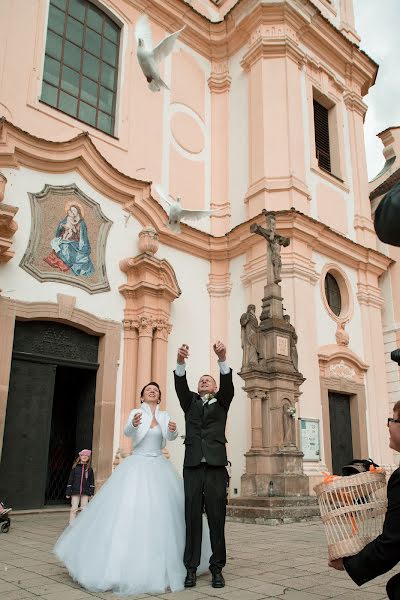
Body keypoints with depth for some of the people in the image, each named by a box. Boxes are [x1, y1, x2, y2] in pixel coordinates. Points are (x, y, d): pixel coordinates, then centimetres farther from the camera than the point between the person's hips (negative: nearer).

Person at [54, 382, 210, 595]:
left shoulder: (165, 416, 7)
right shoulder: (136, 413, 0)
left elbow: (170, 437, -10)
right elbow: (127, 432, -19)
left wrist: (173, 430, -34)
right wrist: (134, 424, -42)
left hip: (160, 468, 3)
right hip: (137, 467, -3)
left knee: (163, 513, 2)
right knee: (129, 512, -8)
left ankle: (157, 568, 17)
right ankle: (125, 566, 6)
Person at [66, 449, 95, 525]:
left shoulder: (89, 469, 6)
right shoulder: (75, 467, 3)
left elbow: (92, 481, 9)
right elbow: (70, 480, 4)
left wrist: (91, 492, 2)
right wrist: (68, 492, 0)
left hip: (85, 492, 1)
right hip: (75, 491, -1)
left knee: (84, 509, 5)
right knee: (74, 508, 0)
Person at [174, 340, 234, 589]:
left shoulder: (221, 402, 15)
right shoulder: (190, 402, 18)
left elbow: (228, 386, -4)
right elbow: (181, 386, -1)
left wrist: (223, 360, -25)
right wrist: (181, 362, -22)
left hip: (216, 466, -1)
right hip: (192, 466, 1)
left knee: (217, 519, 0)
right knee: (192, 518, 0)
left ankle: (217, 568, 9)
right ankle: (191, 568, 8)